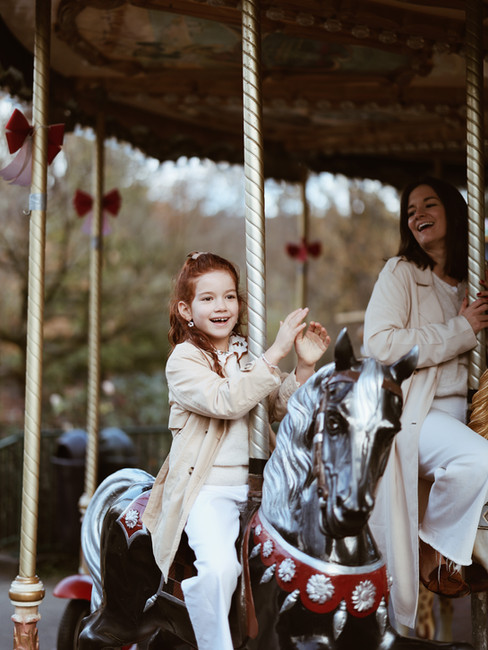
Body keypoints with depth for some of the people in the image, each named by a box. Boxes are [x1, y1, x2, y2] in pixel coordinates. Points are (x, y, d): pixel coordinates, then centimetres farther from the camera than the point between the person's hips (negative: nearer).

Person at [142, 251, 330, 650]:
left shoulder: (250, 354, 15)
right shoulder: (183, 361, -5)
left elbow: (281, 410, 10)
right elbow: (227, 401, -21)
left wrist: (304, 367, -6)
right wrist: (276, 353, -24)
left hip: (256, 482, 6)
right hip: (206, 488, -6)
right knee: (219, 566, -29)